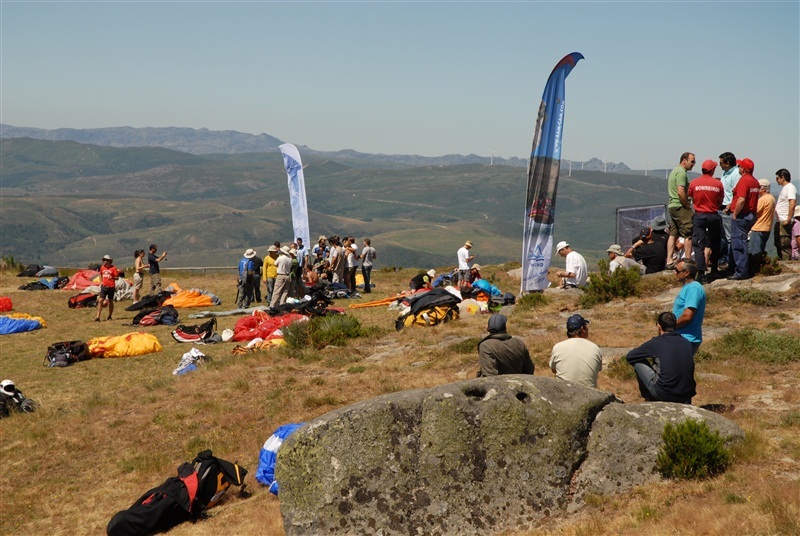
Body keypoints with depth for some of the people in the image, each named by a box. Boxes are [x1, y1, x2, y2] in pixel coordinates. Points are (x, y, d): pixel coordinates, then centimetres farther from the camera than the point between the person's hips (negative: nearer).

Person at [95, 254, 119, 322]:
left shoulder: (113, 268, -6)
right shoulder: (102, 267, 7)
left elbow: (117, 277, -4)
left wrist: (112, 277, -23)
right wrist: (101, 281, 9)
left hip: (111, 287, -3)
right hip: (104, 286, 3)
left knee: (110, 301, 7)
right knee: (100, 300, -7)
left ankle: (109, 316, 19)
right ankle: (98, 317, -9)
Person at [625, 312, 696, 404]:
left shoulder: (656, 342, -5)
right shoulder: (687, 343, 7)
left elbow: (629, 356, 8)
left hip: (664, 394, -5)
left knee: (638, 362, 11)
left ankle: (649, 399, 26)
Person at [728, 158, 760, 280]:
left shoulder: (744, 180, -15)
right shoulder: (755, 181, 13)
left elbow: (741, 200, -25)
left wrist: (734, 214, -15)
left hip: (741, 215, -9)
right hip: (751, 214, 9)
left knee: (738, 244, -6)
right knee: (742, 242, 18)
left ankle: (741, 272, -6)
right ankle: (745, 269, 22)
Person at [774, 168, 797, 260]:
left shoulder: (790, 187, -11)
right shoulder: (784, 188, 20)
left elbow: (792, 204, -22)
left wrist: (788, 219, -23)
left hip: (784, 222, -11)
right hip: (779, 222, 11)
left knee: (785, 245, -11)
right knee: (778, 244, 15)